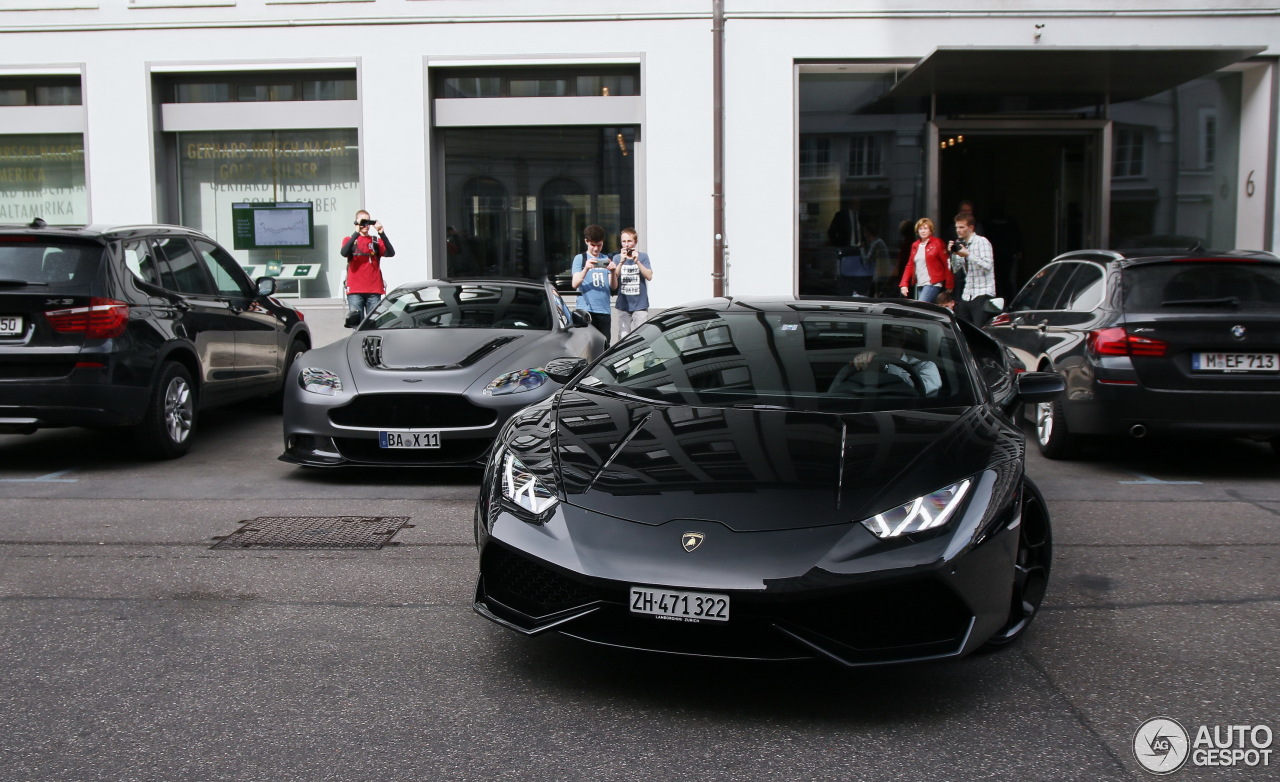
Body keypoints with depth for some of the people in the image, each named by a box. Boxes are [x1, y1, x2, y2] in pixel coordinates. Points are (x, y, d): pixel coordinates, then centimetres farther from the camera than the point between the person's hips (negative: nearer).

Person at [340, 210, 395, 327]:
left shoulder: (376, 241, 15)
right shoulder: (349, 240, 12)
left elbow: (390, 253, -4)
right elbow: (344, 253, -11)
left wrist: (381, 233, -13)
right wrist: (356, 233, -16)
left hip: (374, 291, 1)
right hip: (355, 291, -1)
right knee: (356, 323, -7)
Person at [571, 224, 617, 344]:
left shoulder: (606, 259, 15)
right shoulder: (580, 258, 5)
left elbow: (613, 287, 11)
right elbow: (575, 284, -6)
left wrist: (612, 271, -9)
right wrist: (586, 269, -22)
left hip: (604, 310, 4)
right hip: (586, 309, -4)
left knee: (604, 346, 3)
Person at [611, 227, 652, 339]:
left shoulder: (643, 256, 4)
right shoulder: (617, 258, 5)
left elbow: (649, 276, -7)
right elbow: (614, 285, -5)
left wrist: (637, 261, -17)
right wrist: (621, 262, -16)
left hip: (640, 305, -1)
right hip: (623, 305, 1)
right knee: (623, 338, 0)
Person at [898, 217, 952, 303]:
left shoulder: (937, 243, -3)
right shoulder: (915, 245, 15)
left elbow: (947, 264, -6)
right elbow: (910, 266, 15)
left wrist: (949, 285, -10)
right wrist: (904, 284, 5)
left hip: (932, 283, -6)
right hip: (919, 285, 6)